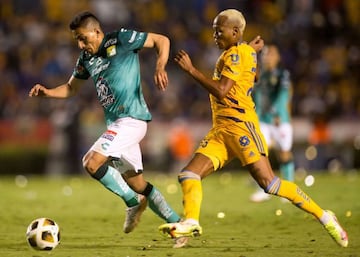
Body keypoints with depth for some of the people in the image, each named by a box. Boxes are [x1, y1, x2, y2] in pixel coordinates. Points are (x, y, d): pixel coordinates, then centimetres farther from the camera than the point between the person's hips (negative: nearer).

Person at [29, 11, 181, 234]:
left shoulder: (121, 40, -8)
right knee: (137, 184, 10)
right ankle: (177, 224, 20)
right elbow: (72, 88, 25)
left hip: (131, 119, -8)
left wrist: (160, 68, -19)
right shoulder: (86, 59, 12)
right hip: (116, 123, 8)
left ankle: (133, 202, -5)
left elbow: (162, 40, -3)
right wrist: (47, 92, 7)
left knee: (91, 162, -20)